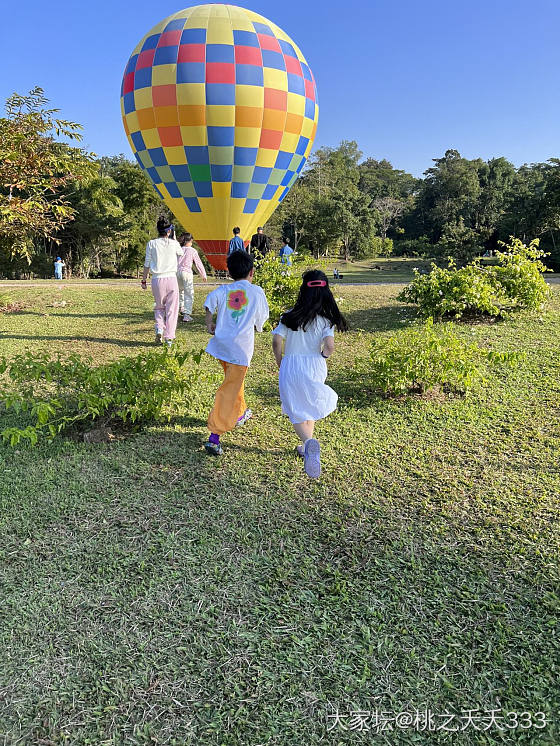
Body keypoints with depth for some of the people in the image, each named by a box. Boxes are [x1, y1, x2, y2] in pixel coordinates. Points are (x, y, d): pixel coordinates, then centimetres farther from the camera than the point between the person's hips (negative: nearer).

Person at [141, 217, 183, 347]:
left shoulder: (151, 244, 0)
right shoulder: (174, 243, -1)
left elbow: (147, 264, 2)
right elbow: (181, 253, 22)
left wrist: (144, 280, 11)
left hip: (157, 279, 1)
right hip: (171, 278, -1)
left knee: (159, 308, 19)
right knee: (171, 309, 5)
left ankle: (159, 329, -2)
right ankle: (169, 337, 3)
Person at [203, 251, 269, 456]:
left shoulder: (223, 290, 6)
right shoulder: (257, 292, 2)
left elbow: (210, 300, -12)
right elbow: (261, 320, 8)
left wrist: (209, 324, -1)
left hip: (221, 344, 4)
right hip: (241, 346, -4)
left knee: (233, 380, 28)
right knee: (229, 391, -5)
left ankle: (239, 414, 50)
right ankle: (214, 437, -12)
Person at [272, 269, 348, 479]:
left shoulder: (289, 317, -3)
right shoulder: (326, 320, -6)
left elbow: (276, 341, -10)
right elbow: (329, 345, -19)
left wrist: (280, 363, 6)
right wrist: (323, 356, 3)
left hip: (290, 366, -1)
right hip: (314, 367, 1)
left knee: (297, 412, 7)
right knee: (310, 406, 23)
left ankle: (309, 441, -22)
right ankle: (306, 447, 32)